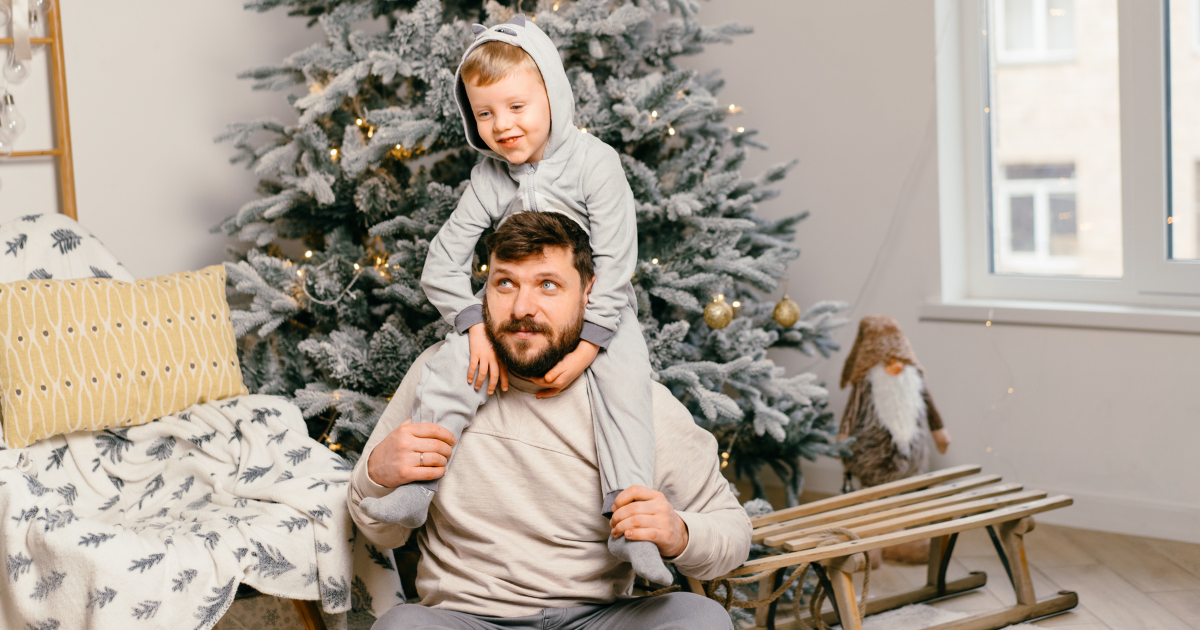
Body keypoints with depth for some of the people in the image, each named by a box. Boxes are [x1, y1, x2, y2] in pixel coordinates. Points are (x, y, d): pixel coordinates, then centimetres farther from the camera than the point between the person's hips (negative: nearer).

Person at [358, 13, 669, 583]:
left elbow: (615, 264, -16)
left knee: (622, 377, -31)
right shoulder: (490, 179, -4)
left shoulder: (595, 162, -14)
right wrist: (477, 326, -19)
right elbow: (442, 263, -4)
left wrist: (584, 347, -24)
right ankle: (417, 482, -16)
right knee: (453, 363, -20)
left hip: (597, 308, -3)